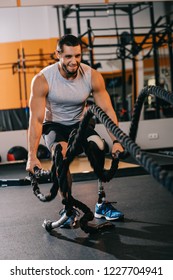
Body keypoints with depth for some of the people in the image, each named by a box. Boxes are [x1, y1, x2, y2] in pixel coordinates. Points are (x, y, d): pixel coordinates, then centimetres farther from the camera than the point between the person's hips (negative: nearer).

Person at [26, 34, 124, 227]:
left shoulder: (92, 76, -19)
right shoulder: (42, 80, -25)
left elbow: (107, 111, -17)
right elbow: (36, 119, -27)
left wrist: (116, 141, -28)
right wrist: (32, 156, -33)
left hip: (80, 123, 2)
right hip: (54, 125, -2)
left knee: (99, 149, -24)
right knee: (61, 154, -32)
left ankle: (102, 204, -8)